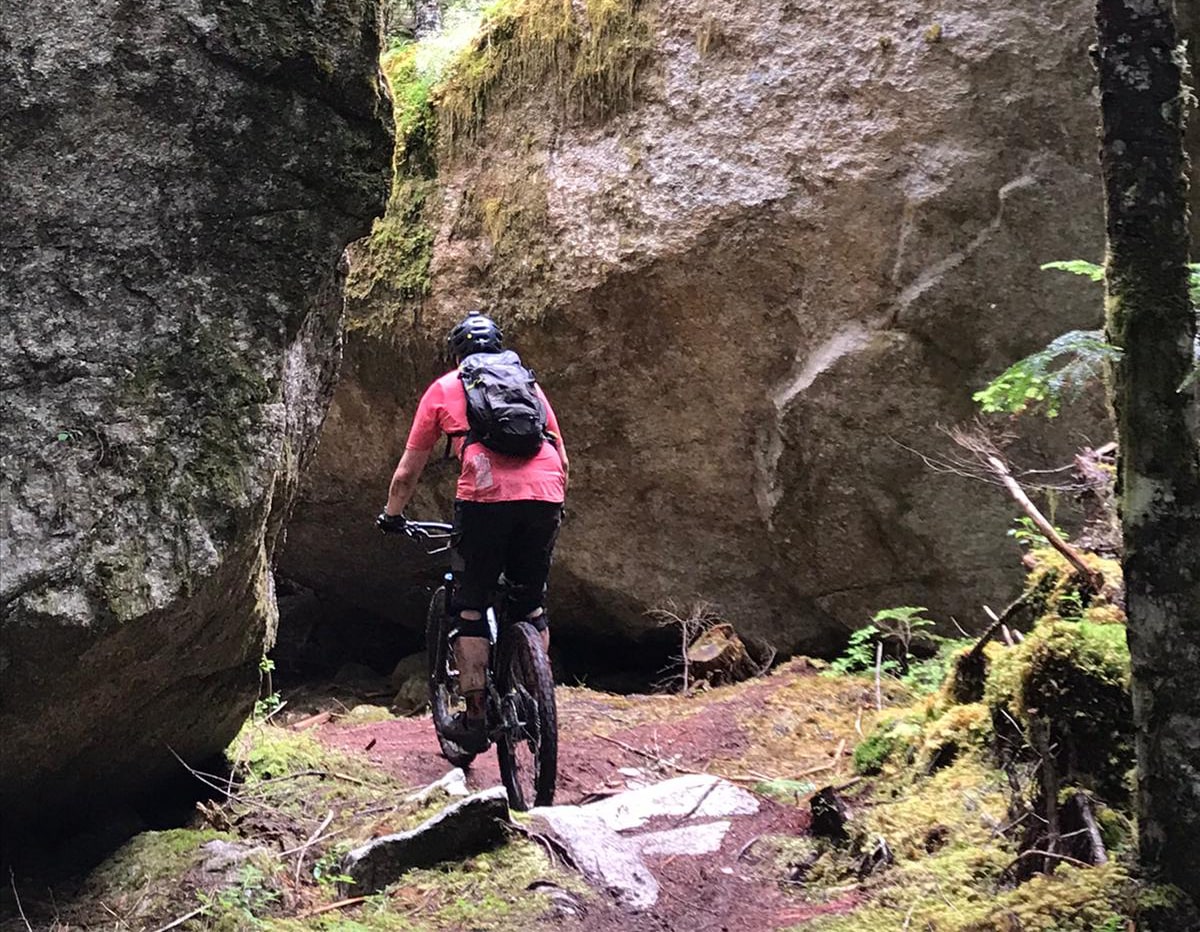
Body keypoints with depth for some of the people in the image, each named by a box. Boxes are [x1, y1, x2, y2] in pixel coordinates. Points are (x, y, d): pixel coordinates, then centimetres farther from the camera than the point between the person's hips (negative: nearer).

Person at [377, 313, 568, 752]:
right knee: (532, 604, 21)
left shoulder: (444, 389, 20)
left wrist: (391, 516, 38)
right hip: (545, 495, 3)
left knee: (471, 608, 12)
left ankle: (475, 717, 10)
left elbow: (407, 472, 23)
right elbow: (561, 458, 29)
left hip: (486, 496, -3)